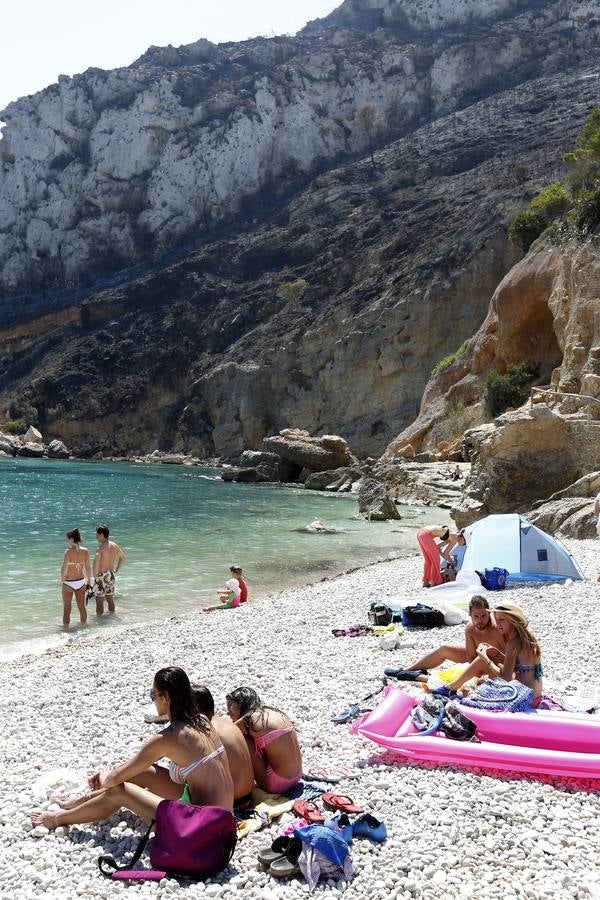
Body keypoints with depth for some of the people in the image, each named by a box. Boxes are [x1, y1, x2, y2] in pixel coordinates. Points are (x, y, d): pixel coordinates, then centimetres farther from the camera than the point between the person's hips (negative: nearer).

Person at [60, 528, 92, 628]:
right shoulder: (85, 551, -4)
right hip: (81, 582, 4)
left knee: (67, 608, 10)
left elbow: (64, 568, -21)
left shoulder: (68, 551, -17)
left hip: (68, 583, -4)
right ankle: (83, 625, 30)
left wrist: (63, 581, -6)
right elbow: (88, 568, 2)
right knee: (82, 606, 18)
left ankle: (66, 627, 17)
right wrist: (89, 581, 13)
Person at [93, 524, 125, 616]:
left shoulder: (101, 548, -20)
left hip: (101, 576, -7)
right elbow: (122, 557, 17)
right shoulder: (114, 545, 3)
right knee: (110, 598, 20)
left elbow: (96, 561, -36)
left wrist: (95, 575, -23)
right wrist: (116, 570, 20)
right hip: (111, 575, 7)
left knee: (99, 600, 1)